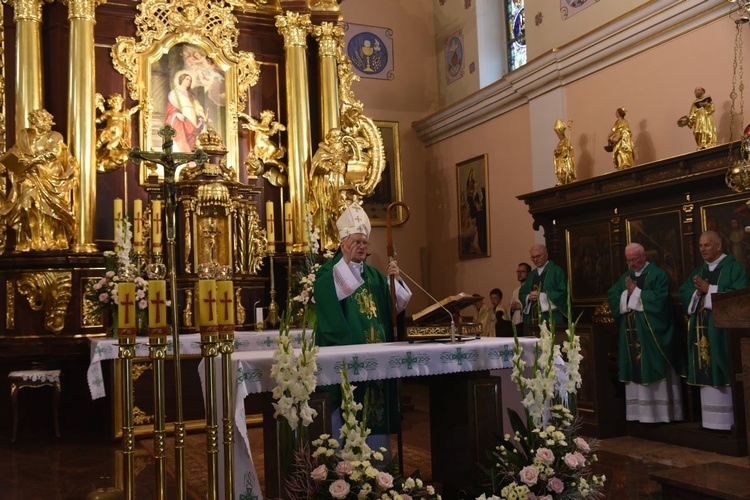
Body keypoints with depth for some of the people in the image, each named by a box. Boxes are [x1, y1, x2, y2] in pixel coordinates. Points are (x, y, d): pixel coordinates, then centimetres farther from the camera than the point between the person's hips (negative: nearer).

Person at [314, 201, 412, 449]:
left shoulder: (374, 275, 17)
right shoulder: (329, 273, -1)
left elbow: (395, 306, 12)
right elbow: (333, 296, -24)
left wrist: (395, 279, -3)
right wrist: (346, 261, -18)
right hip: (346, 354, -6)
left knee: (377, 408, 8)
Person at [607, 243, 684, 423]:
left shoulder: (658, 274, -4)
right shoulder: (625, 276, 14)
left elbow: (659, 299, -17)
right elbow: (612, 297, 6)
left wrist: (635, 292, -12)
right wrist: (627, 293, -11)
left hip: (651, 332, -6)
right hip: (631, 332, 6)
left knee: (654, 372, -4)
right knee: (635, 372, 5)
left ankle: (660, 412, 1)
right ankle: (639, 412, 9)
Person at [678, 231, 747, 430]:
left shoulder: (733, 268, -3)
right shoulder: (698, 271, 17)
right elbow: (683, 294, 10)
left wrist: (709, 289, -15)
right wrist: (697, 291, -10)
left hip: (723, 330, -6)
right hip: (702, 330, 6)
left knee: (724, 373, -7)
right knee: (706, 371, 5)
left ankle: (730, 418, -1)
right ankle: (711, 418, 10)